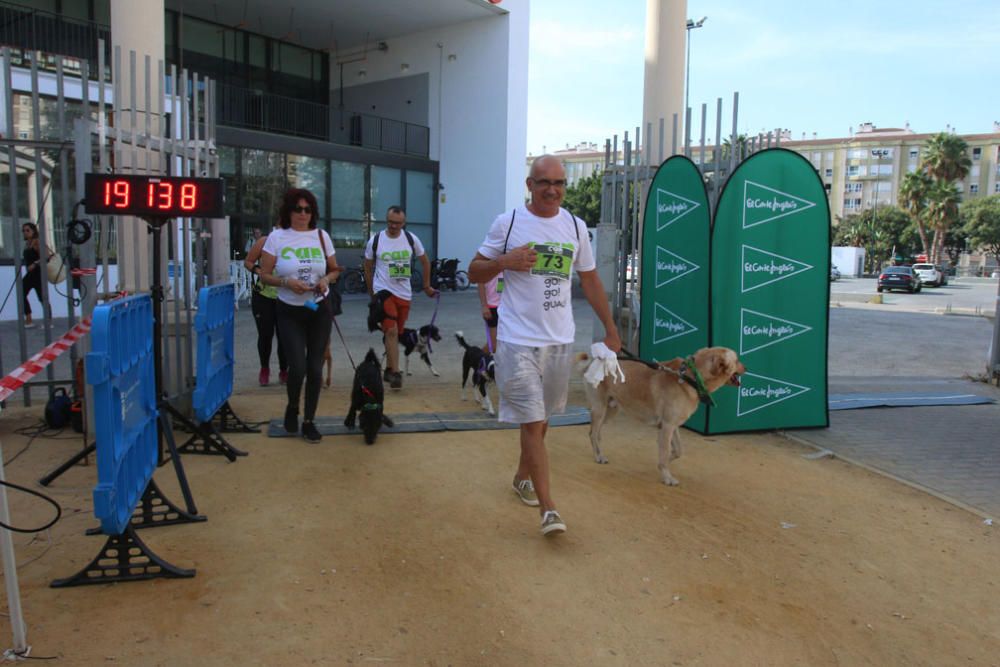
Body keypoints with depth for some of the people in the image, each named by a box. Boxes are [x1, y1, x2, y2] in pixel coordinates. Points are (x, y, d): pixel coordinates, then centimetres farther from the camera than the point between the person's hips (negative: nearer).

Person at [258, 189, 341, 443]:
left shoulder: (322, 236, 3)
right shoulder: (276, 237, -4)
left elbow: (335, 270, 12)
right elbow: (264, 275, -4)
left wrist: (326, 279, -10)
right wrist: (287, 282, -21)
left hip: (319, 311, 2)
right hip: (289, 312, -2)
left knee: (315, 369, 3)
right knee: (297, 367, -10)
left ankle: (309, 421, 19)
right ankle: (292, 407, 22)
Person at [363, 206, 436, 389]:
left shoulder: (411, 239, 0)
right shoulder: (375, 241, -3)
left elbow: (425, 262, 13)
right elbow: (368, 267, 10)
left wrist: (426, 286, 15)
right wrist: (371, 293, 13)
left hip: (404, 293, 3)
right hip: (383, 291, -3)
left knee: (396, 334, 12)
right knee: (391, 331, -18)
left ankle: (389, 369, 28)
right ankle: (395, 373, -18)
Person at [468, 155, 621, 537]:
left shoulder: (575, 227, 7)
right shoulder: (507, 223, -4)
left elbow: (590, 280, 15)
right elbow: (474, 272, 2)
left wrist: (610, 328, 14)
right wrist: (504, 261, -18)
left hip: (561, 339, 5)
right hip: (519, 340, -4)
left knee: (541, 417, 18)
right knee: (532, 423, -8)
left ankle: (522, 476, 40)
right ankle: (548, 509, -5)